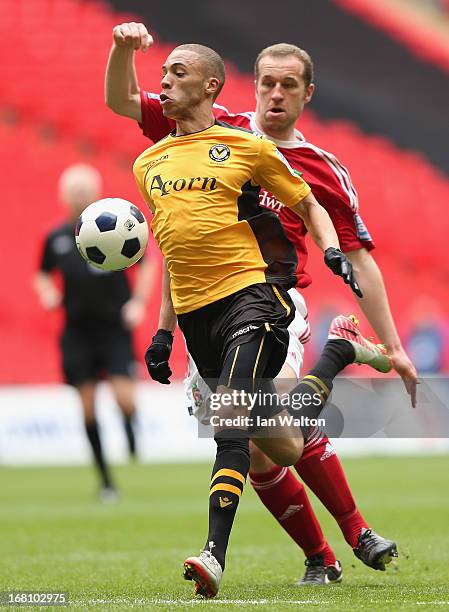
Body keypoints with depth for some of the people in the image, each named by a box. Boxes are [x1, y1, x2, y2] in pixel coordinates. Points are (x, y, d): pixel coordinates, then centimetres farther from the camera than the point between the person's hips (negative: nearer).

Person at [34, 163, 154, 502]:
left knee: (124, 397, -16)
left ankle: (131, 436, 18)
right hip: (77, 332, 2)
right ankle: (105, 479, 12)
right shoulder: (56, 239, 6)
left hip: (115, 328, -2)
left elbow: (146, 265, 7)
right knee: (88, 406, 0)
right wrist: (47, 293, -1)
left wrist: (138, 302, -5)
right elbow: (43, 275, 20)